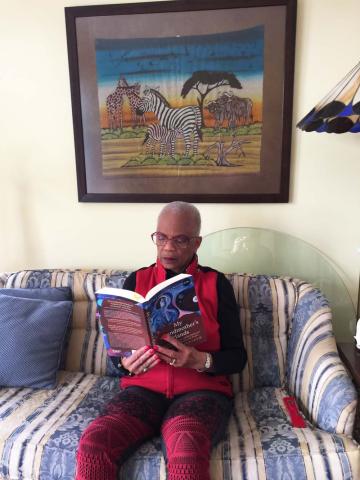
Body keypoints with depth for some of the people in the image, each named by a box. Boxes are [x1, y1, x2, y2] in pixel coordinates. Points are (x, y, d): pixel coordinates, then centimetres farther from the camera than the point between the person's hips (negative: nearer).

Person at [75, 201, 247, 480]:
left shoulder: (216, 284, 3)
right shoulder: (137, 281, 9)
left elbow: (237, 357, 1)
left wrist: (200, 361, -19)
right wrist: (127, 363, -13)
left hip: (201, 390, -2)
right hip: (143, 389, 3)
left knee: (187, 455, -35)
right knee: (92, 445, -26)